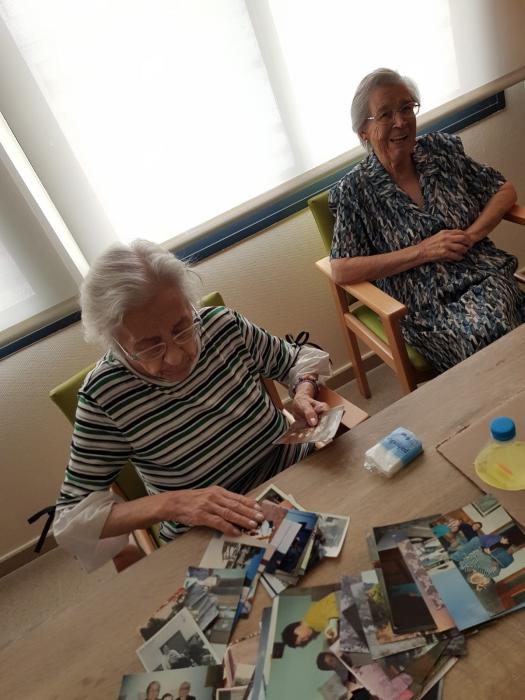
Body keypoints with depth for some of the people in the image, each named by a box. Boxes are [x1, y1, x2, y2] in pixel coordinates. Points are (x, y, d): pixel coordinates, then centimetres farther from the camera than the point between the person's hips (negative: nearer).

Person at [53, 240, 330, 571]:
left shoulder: (223, 324, -11)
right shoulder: (104, 396, -18)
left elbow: (294, 359, 7)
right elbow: (72, 516, -13)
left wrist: (304, 392, -15)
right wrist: (170, 503, -26)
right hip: (215, 544, -3)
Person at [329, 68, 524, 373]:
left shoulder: (440, 149, 10)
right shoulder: (356, 190, -2)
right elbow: (341, 271, -9)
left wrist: (471, 235, -4)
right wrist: (423, 251, -11)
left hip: (484, 278, 4)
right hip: (426, 309, -3)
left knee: (493, 322, -29)